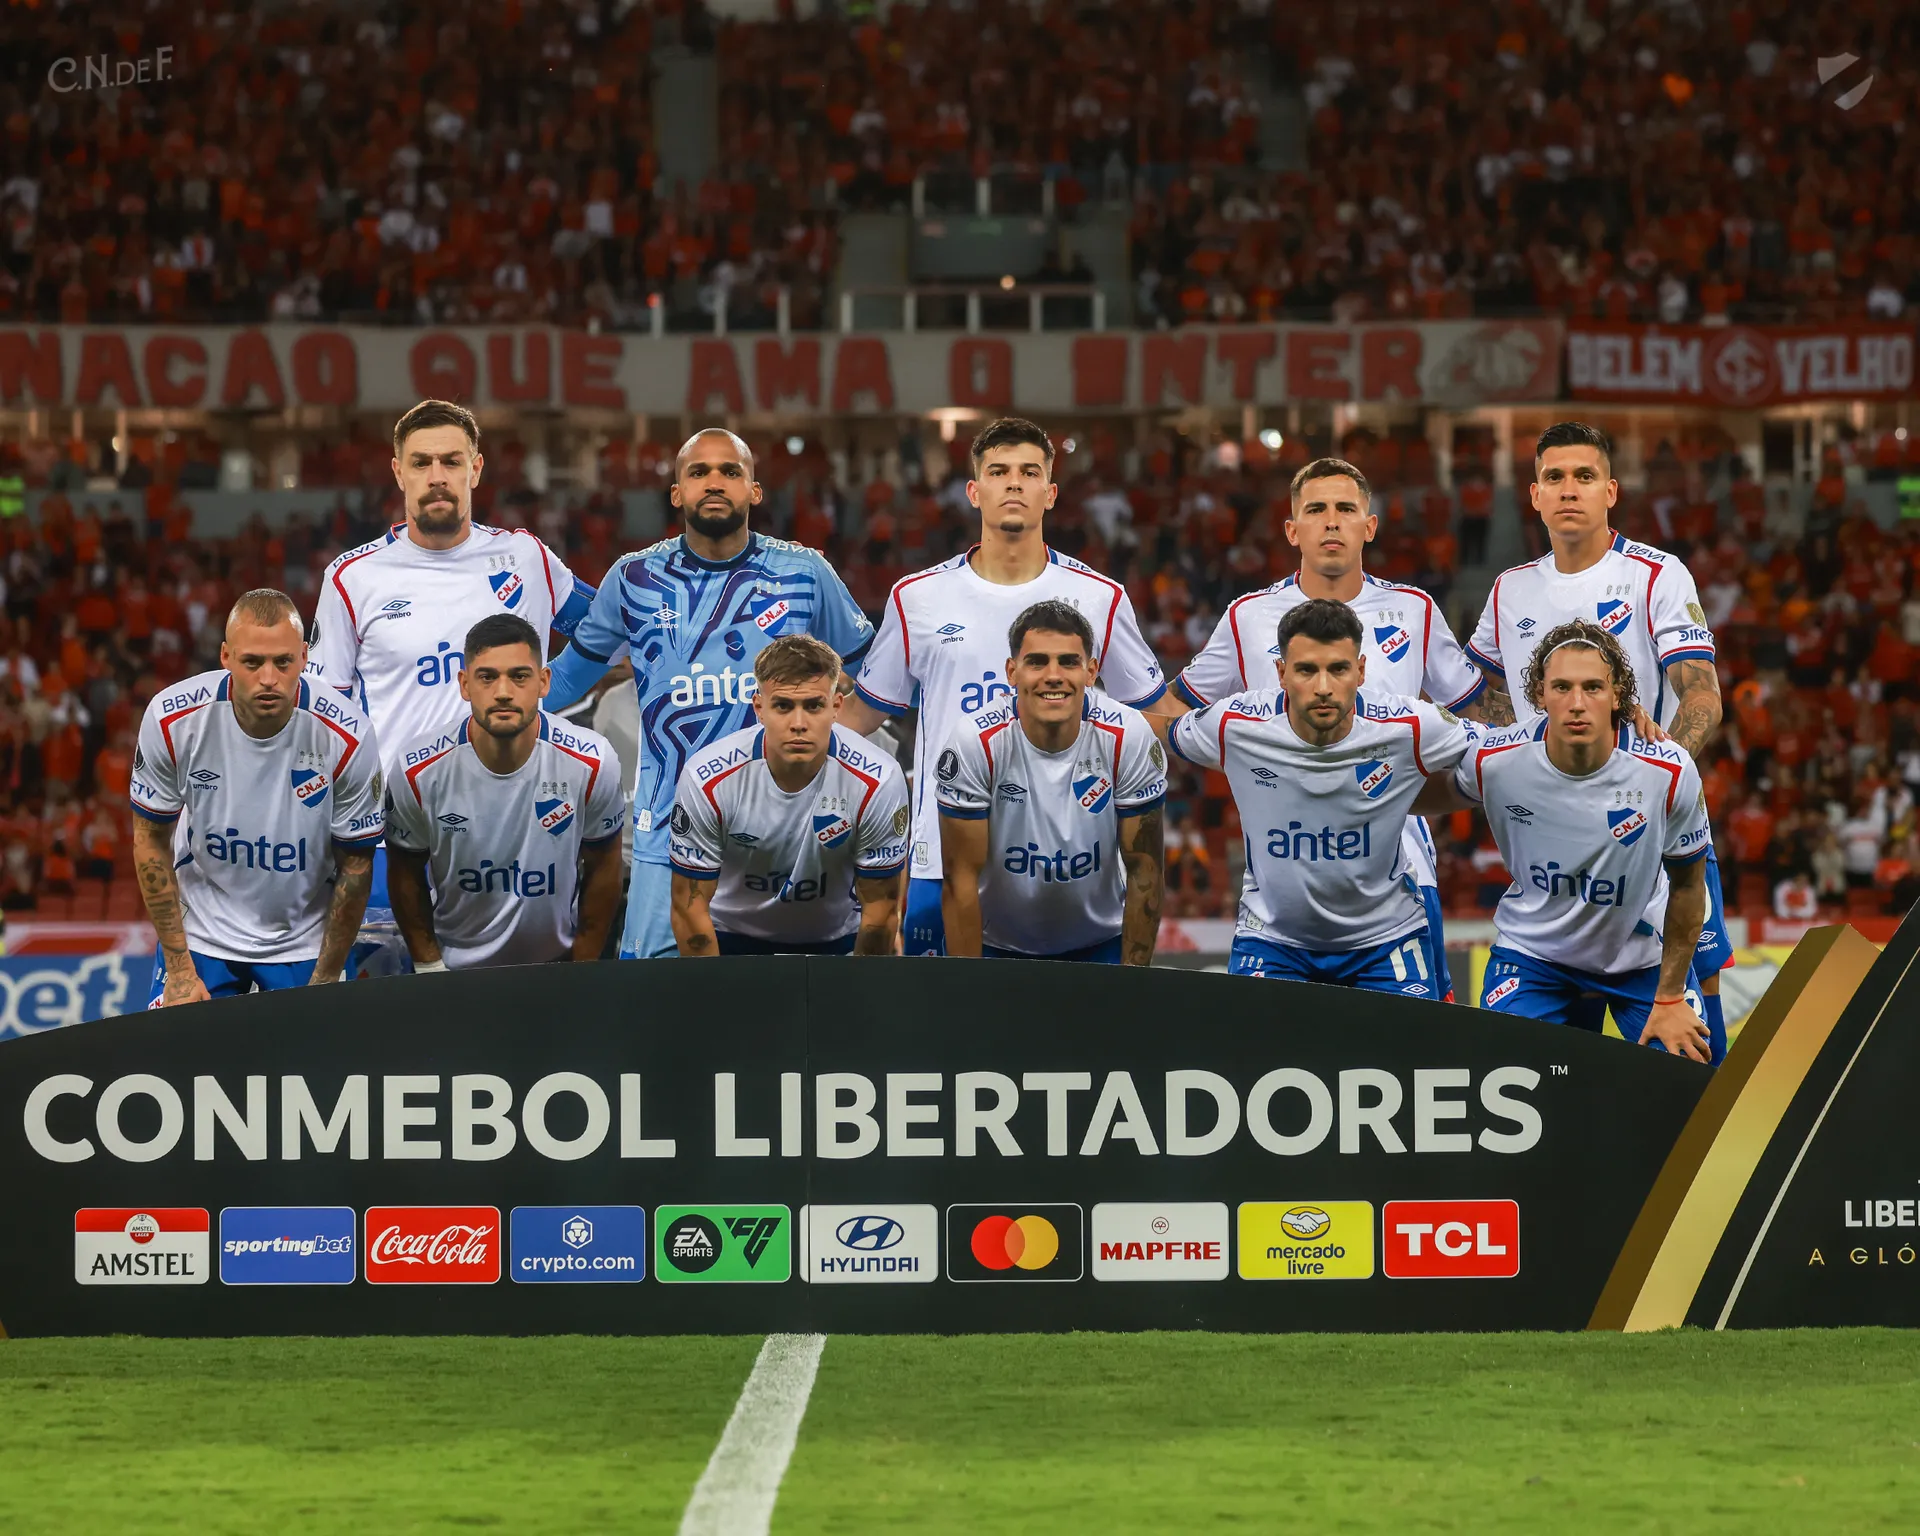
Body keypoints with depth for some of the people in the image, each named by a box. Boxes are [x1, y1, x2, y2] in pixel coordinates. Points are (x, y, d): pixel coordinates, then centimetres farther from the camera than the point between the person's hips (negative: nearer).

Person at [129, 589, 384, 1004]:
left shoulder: (347, 739, -22)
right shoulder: (172, 719, -19)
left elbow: (355, 866, -9)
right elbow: (151, 840, -6)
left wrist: (324, 983, -5)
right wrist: (180, 971, -6)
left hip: (303, 942, 0)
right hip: (202, 933, 0)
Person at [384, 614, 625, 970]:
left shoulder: (592, 764, -16)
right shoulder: (420, 772, -17)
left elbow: (601, 868, -2)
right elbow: (406, 873, -1)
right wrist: (429, 967, -2)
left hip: (556, 965, 0)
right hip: (455, 967, 0)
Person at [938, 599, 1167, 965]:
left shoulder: (1128, 739, -18)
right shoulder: (976, 744, -21)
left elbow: (1143, 869, -11)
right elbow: (961, 877, -15)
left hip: (1101, 944, 1)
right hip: (997, 945, -1)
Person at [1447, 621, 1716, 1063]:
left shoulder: (1670, 771, -24)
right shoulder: (1493, 761, -23)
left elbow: (1687, 882, -9)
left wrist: (1670, 998, -5)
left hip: (1645, 955, 0)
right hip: (1533, 954, 0)